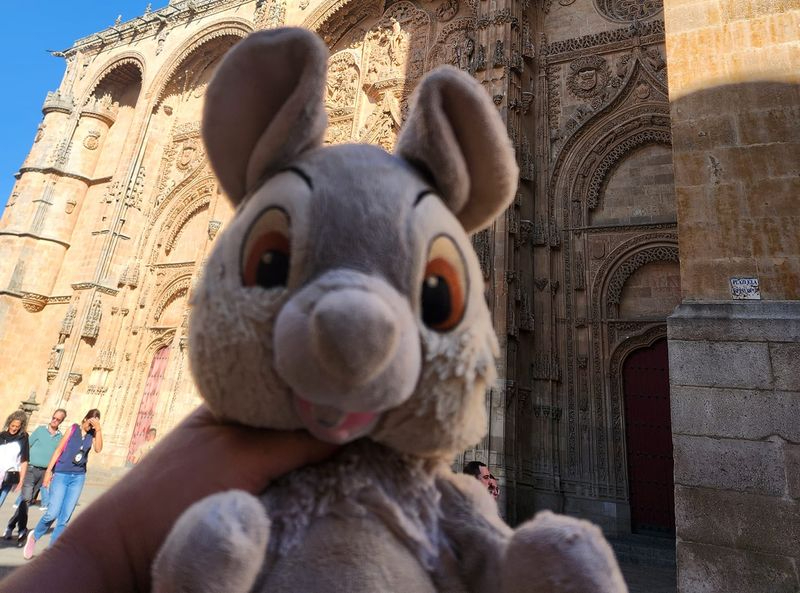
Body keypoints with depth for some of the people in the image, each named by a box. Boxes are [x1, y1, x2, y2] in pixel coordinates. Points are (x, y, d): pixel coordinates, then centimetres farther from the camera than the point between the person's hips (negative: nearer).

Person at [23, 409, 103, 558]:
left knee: (65, 517, 2)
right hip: (61, 475, -2)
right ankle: (34, 536, 22)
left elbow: (98, 449, -15)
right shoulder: (73, 429, 0)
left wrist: (98, 429, -22)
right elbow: (59, 449, 2)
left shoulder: (93, 434, 3)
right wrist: (49, 470, -3)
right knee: (53, 513, -7)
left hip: (78, 478, 2)